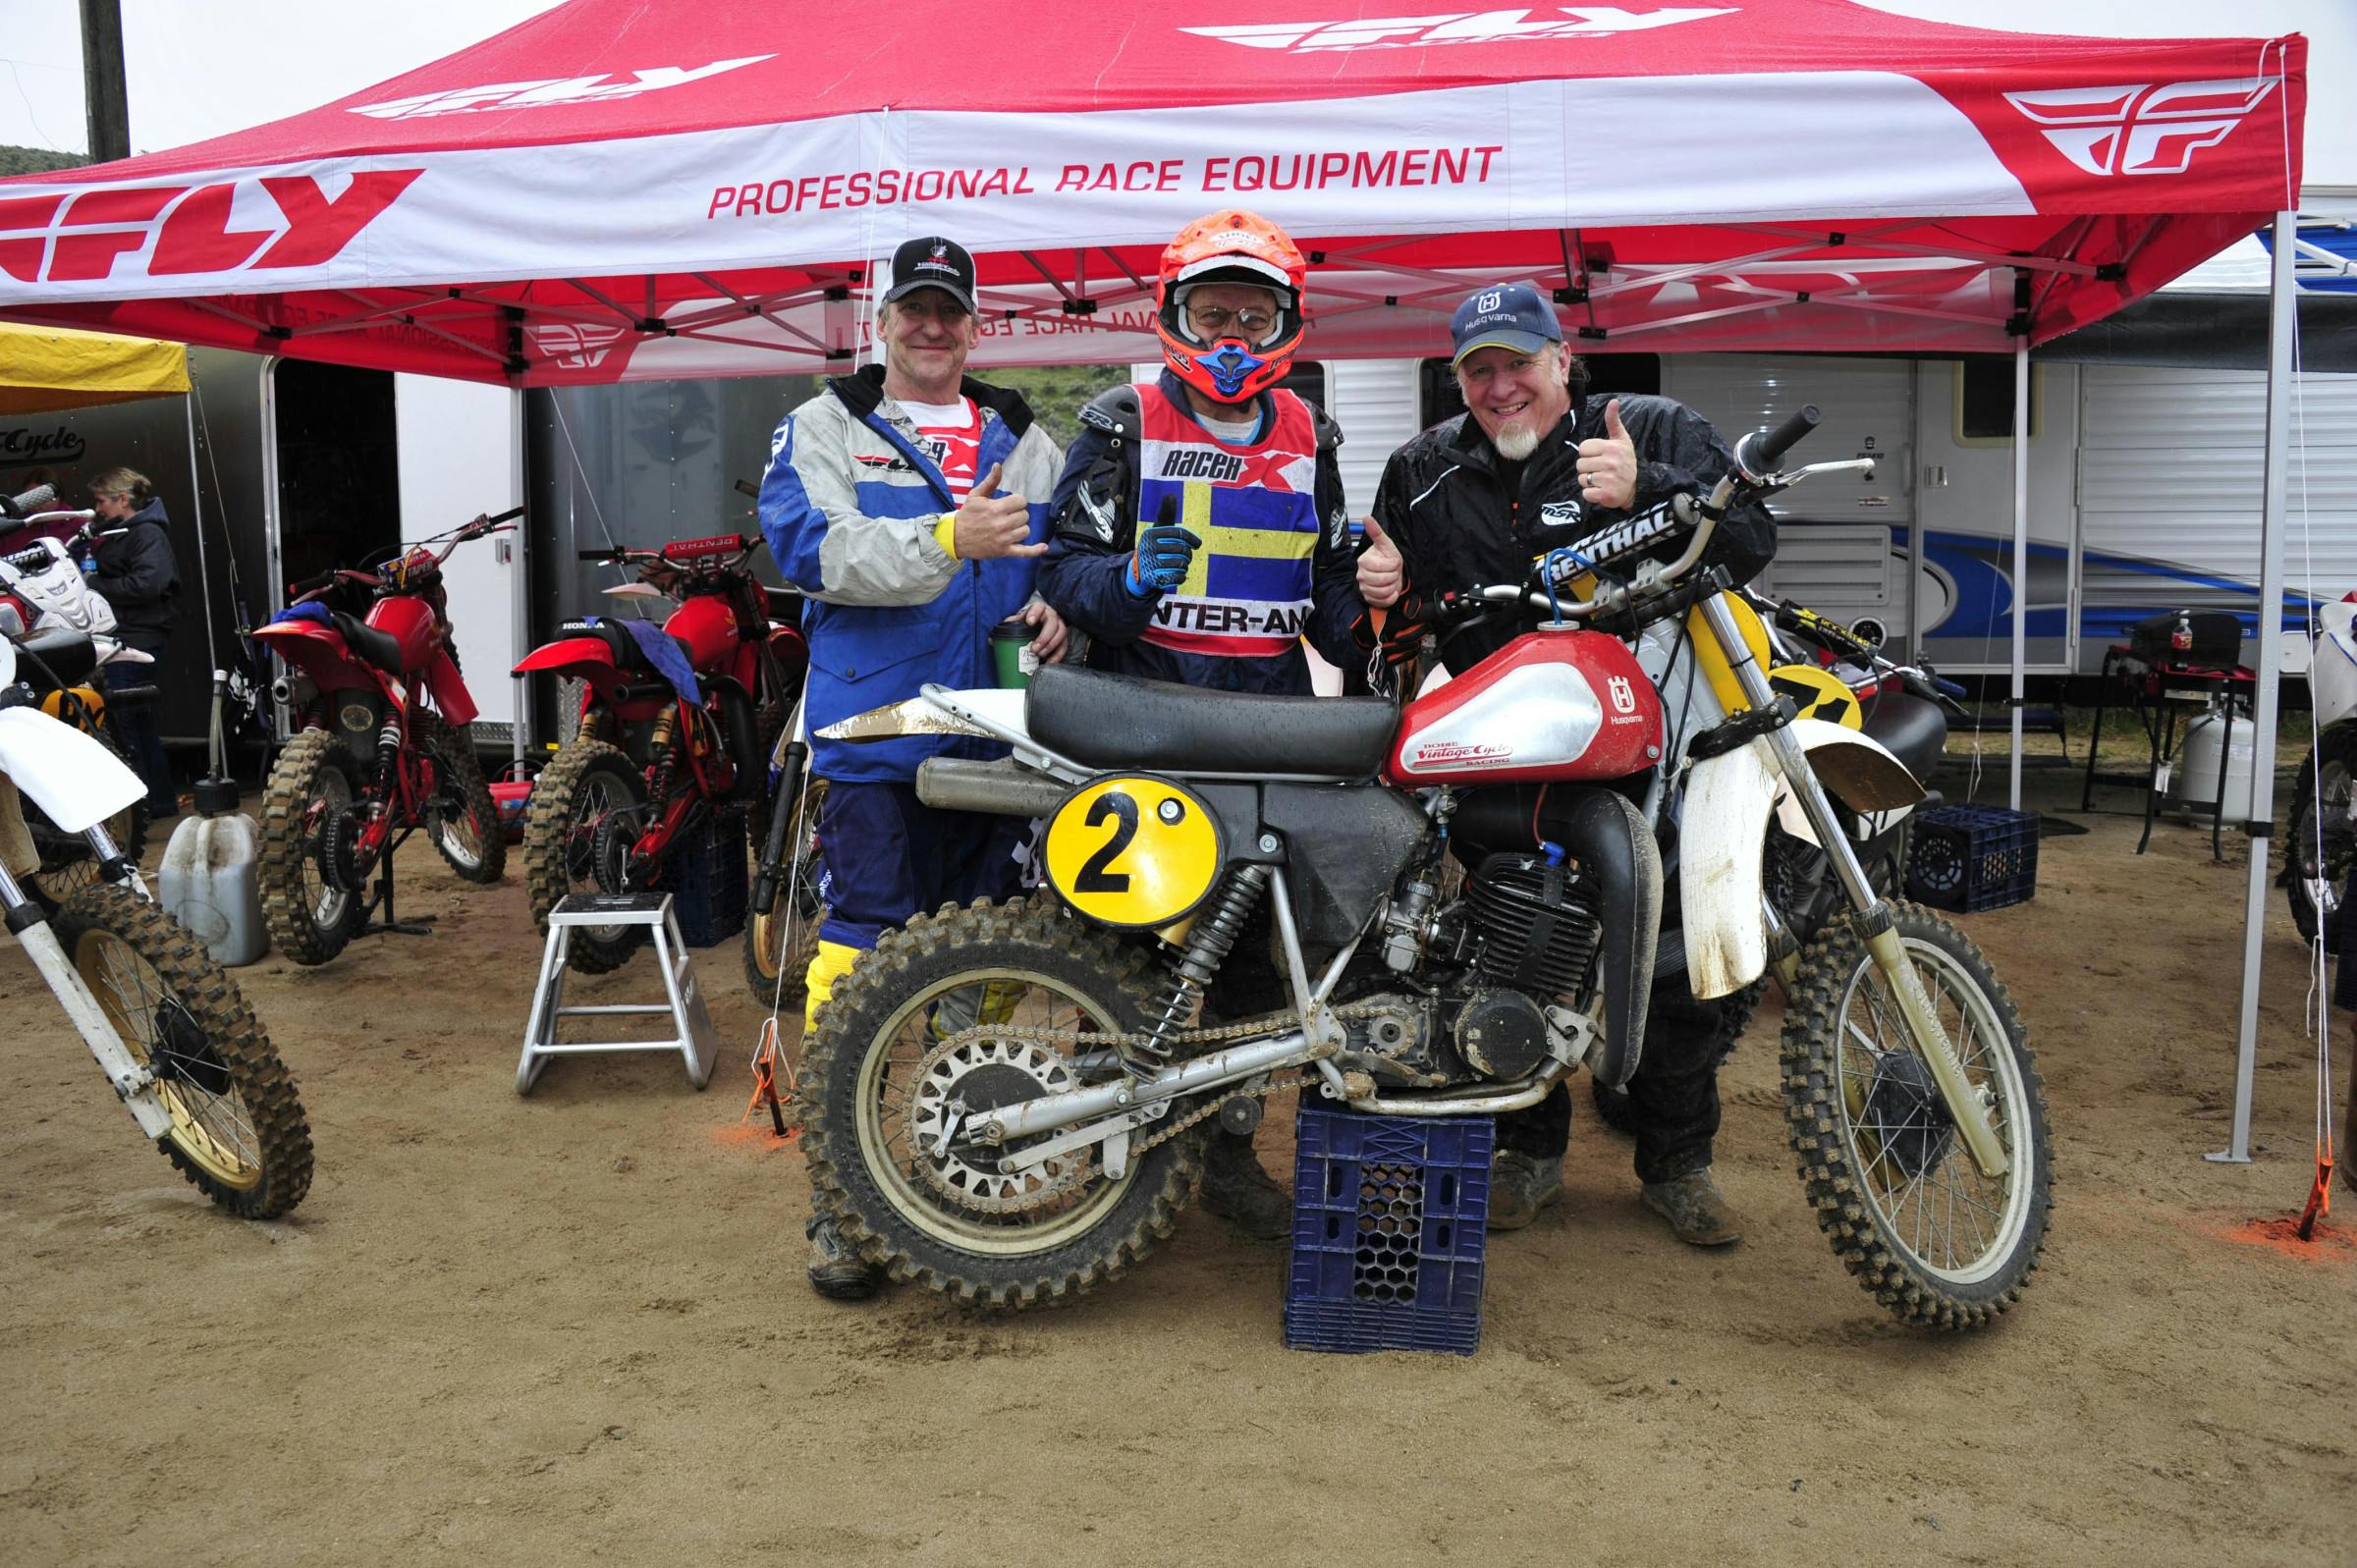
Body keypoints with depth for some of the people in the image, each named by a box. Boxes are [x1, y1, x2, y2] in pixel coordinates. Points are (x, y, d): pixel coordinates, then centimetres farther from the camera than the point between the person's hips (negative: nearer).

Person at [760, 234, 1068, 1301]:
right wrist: (948, 541, -20)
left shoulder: (1024, 440, 20)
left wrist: (1058, 608, 0)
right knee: (861, 950, -8)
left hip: (1000, 734, 4)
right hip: (877, 731, -4)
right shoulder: (823, 428, 8)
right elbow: (809, 547, -9)